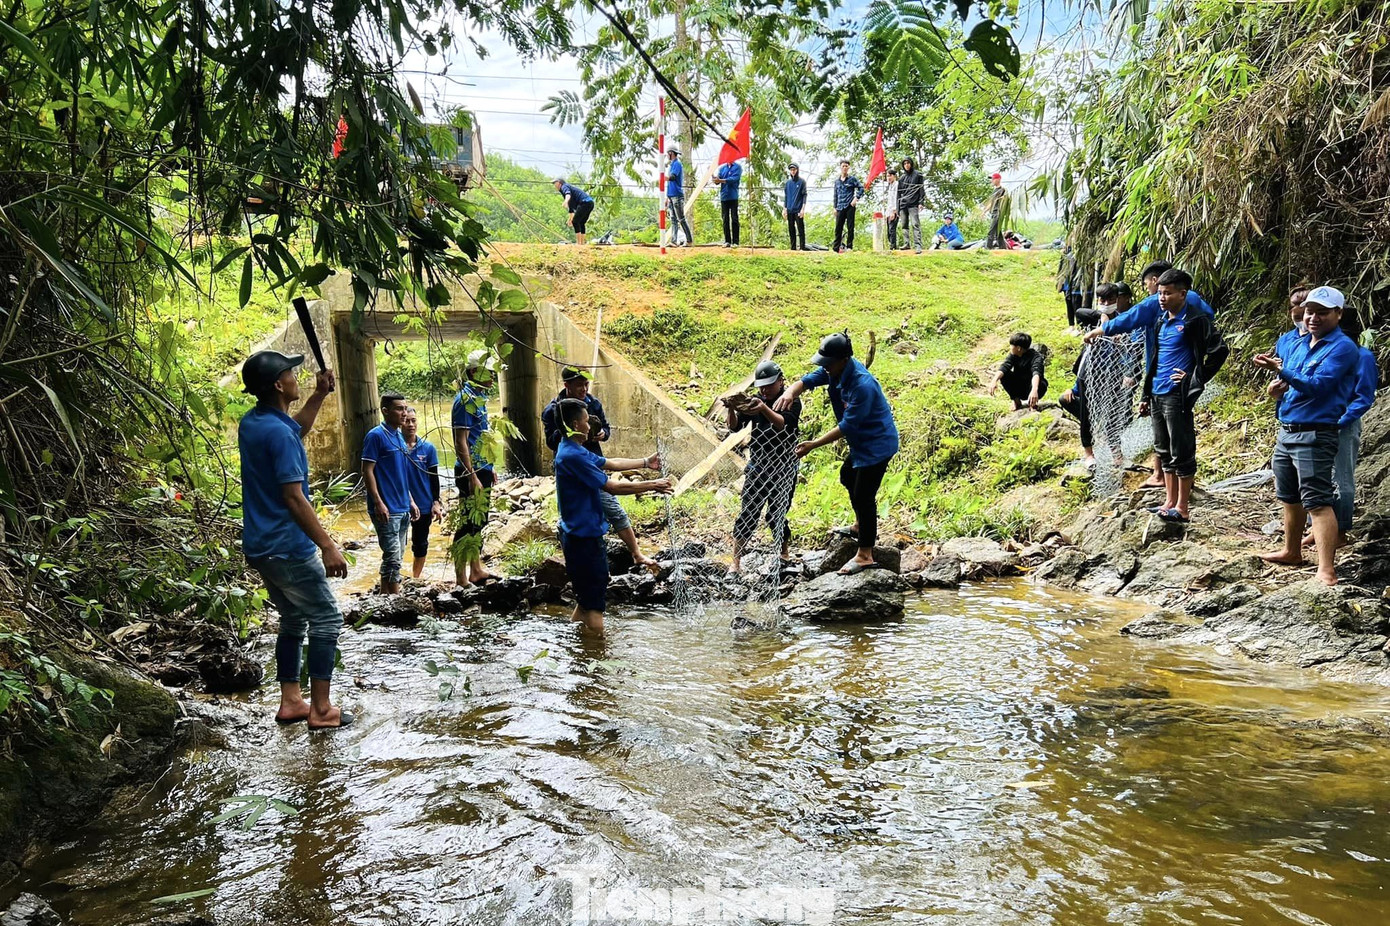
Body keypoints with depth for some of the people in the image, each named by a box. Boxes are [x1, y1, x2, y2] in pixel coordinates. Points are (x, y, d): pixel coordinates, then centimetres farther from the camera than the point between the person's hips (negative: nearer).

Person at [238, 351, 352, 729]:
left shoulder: (251, 423, 8)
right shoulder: (279, 433, -21)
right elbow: (294, 498, -24)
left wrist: (319, 395, 21)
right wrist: (328, 546, -22)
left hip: (260, 547, 9)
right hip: (287, 548, -9)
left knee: (293, 619, 19)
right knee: (326, 619, 1)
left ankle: (290, 701, 22)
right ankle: (321, 709, 3)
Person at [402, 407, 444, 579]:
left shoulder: (428, 448, -1)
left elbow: (434, 477, 4)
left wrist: (436, 502, -2)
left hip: (424, 505, 3)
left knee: (421, 545, 13)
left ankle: (416, 579, 28)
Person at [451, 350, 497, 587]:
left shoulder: (479, 397, 13)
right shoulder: (466, 399, -16)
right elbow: (461, 442, -20)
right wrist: (472, 475, -23)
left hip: (482, 469, 10)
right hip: (471, 472, -10)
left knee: (479, 521, 16)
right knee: (469, 522, -6)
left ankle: (476, 569, 25)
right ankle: (461, 577, -1)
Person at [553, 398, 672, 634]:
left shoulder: (574, 451, 10)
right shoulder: (572, 456, -23)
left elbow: (609, 464, 21)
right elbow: (612, 487, -21)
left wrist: (646, 462, 21)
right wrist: (652, 486, -12)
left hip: (581, 534, 11)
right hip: (584, 537, -11)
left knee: (586, 600, 21)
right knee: (594, 605, -3)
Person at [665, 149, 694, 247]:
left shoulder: (677, 164, -8)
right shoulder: (671, 165, 20)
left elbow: (672, 177, -26)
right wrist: (667, 198, 23)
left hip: (677, 196, -9)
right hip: (671, 195, 9)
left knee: (681, 219, -7)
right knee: (673, 219, 5)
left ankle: (689, 240, -3)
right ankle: (674, 242, 3)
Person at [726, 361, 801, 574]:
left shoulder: (791, 401, -8)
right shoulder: (755, 401, 4)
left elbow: (785, 424, -28)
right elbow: (735, 426, -4)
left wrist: (764, 409, -45)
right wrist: (731, 409, -26)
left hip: (783, 468, -3)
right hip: (757, 466, 3)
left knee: (776, 515, 0)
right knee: (747, 513, -2)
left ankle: (785, 554, 24)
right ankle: (736, 561, 0)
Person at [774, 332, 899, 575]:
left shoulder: (862, 385, -33)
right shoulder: (835, 370, -6)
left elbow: (847, 427, -30)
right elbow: (808, 380, -12)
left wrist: (813, 445, -28)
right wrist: (790, 392, -36)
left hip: (878, 443, -11)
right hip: (862, 441, 11)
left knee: (863, 495, -7)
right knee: (848, 477, 28)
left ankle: (865, 555, 3)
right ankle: (860, 527, 48)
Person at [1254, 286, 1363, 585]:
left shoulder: (1343, 347, -11)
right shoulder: (1299, 344, 14)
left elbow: (1318, 386, -22)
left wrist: (1281, 370, -31)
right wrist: (1278, 386, 2)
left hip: (1315, 434, -9)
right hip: (1286, 431, 9)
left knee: (1316, 501, -15)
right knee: (1289, 497, 20)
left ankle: (1327, 572, -19)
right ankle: (1291, 552, 36)